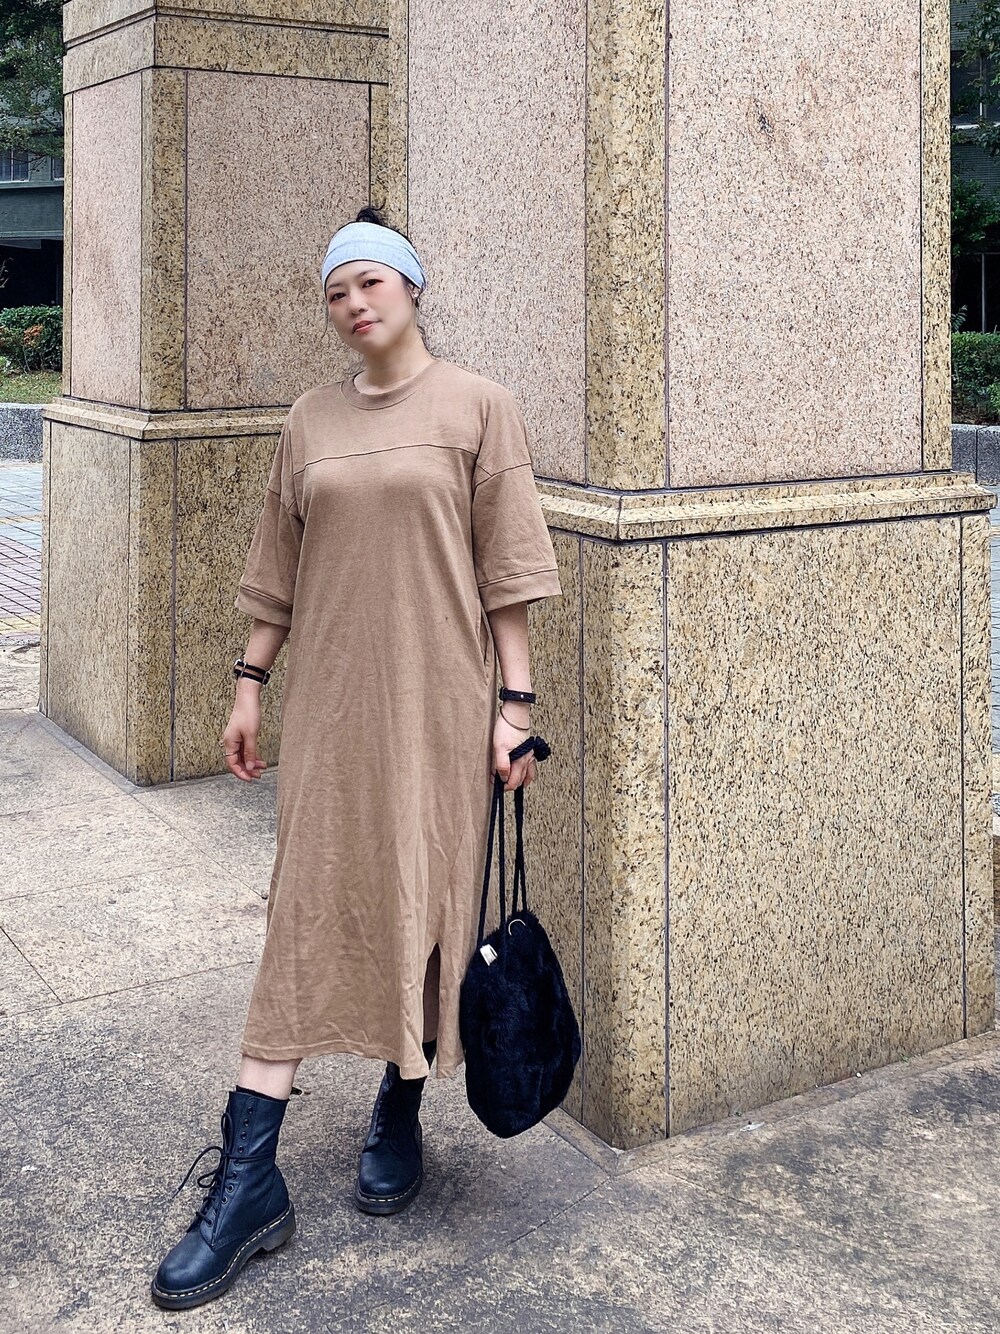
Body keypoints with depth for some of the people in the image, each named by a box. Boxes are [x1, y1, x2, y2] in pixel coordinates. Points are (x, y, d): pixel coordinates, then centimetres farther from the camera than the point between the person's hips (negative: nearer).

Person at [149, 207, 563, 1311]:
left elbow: (505, 571, -3)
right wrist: (248, 684, 12)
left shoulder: (476, 408, -1)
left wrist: (513, 701, -7)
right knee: (305, 911, -1)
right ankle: (248, 1177, 1)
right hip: (328, 702, 3)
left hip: (435, 703, -2)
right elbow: (279, 574, 14)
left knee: (422, 904, 6)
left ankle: (399, 1116, 27)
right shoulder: (311, 421, 10)